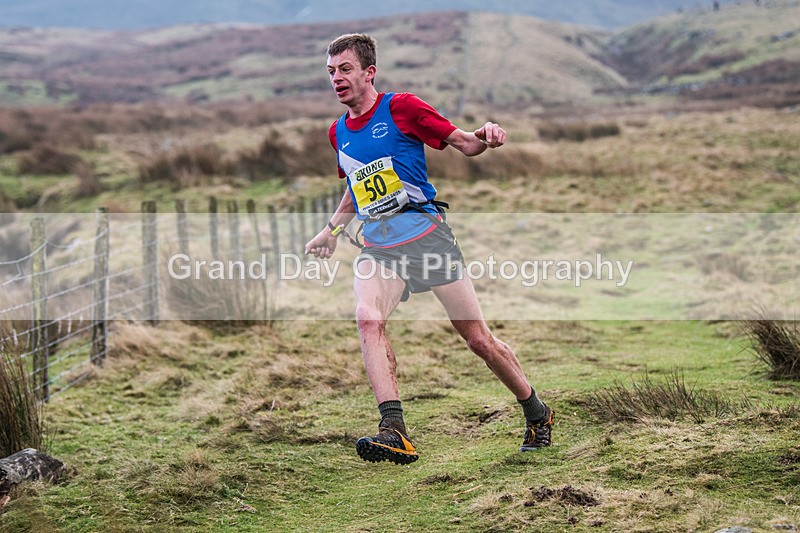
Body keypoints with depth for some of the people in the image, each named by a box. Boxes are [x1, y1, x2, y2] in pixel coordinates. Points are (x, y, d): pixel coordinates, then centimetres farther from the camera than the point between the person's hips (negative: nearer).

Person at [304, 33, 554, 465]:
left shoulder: (400, 107, -2)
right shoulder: (338, 133, 16)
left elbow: (463, 143, -1)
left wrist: (483, 137, -21)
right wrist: (332, 229, 30)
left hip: (424, 232, -4)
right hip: (376, 247, 4)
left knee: (478, 339, -1)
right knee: (368, 319, -27)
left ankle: (537, 415, 22)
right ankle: (394, 433, -35)